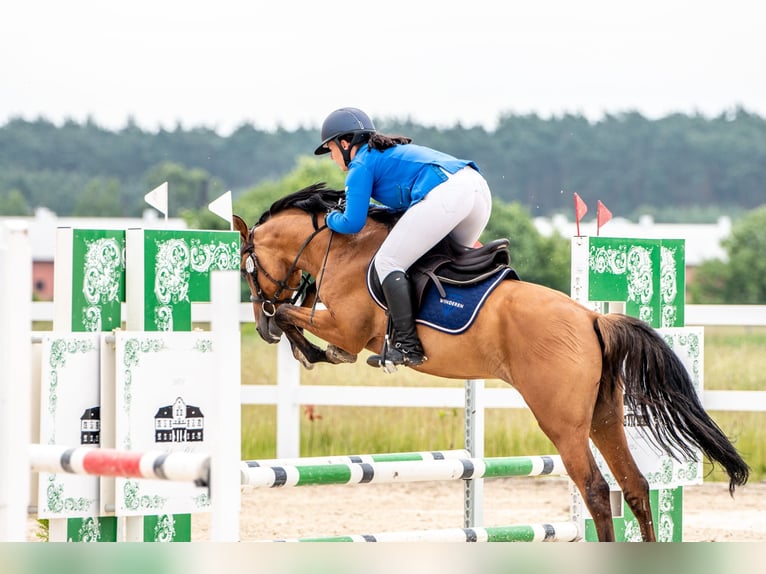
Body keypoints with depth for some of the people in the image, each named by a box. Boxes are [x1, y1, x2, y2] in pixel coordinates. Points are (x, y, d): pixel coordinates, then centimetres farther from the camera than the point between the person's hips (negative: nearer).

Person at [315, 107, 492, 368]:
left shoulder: (361, 165, 10)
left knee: (388, 262, -3)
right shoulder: (394, 150, 36)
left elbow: (353, 224, 4)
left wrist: (332, 219, 24)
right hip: (478, 186, 9)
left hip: (444, 194, -9)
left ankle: (407, 345, -12)